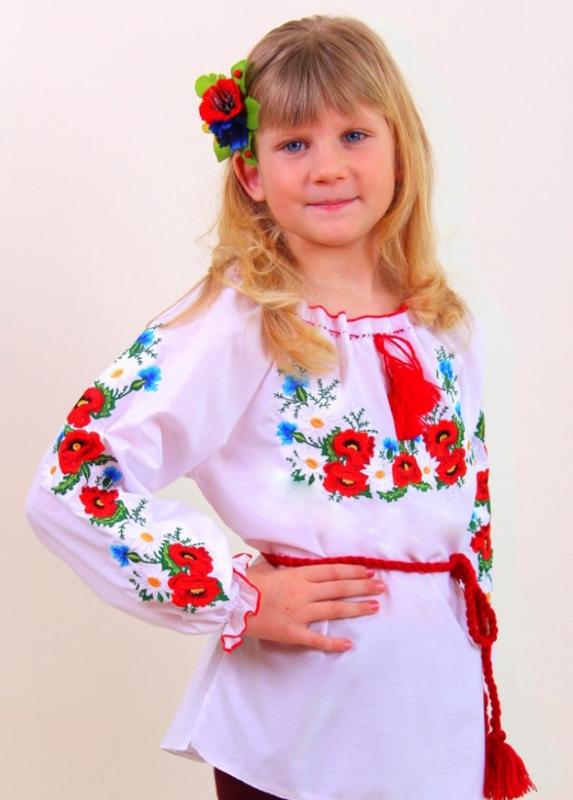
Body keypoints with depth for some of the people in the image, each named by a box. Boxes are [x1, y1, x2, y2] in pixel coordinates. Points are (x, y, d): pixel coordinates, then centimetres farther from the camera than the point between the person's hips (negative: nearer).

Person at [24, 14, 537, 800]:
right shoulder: (234, 323, -13)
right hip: (303, 718, -5)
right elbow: (71, 483, -19)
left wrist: (483, 711, 15)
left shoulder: (449, 328, 4)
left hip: (442, 706, 5)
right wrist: (242, 597, -18)